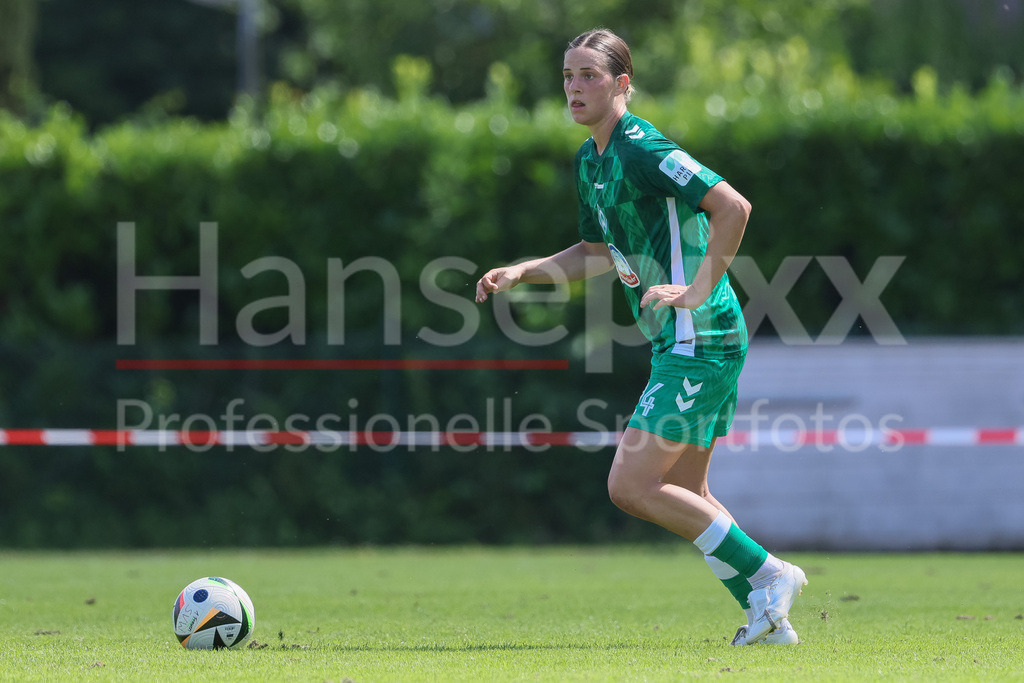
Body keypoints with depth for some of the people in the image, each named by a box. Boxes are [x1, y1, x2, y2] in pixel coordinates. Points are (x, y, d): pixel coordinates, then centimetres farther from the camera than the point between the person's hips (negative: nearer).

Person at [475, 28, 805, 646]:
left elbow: (734, 206, -22)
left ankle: (767, 574, -4)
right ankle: (769, 616, 15)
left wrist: (698, 291, -23)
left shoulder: (643, 148, -16)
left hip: (699, 341, -10)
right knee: (685, 495, 13)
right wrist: (519, 273, 16)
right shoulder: (591, 159, 14)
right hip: (681, 344, 10)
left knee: (631, 485, -12)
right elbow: (598, 252, 27)